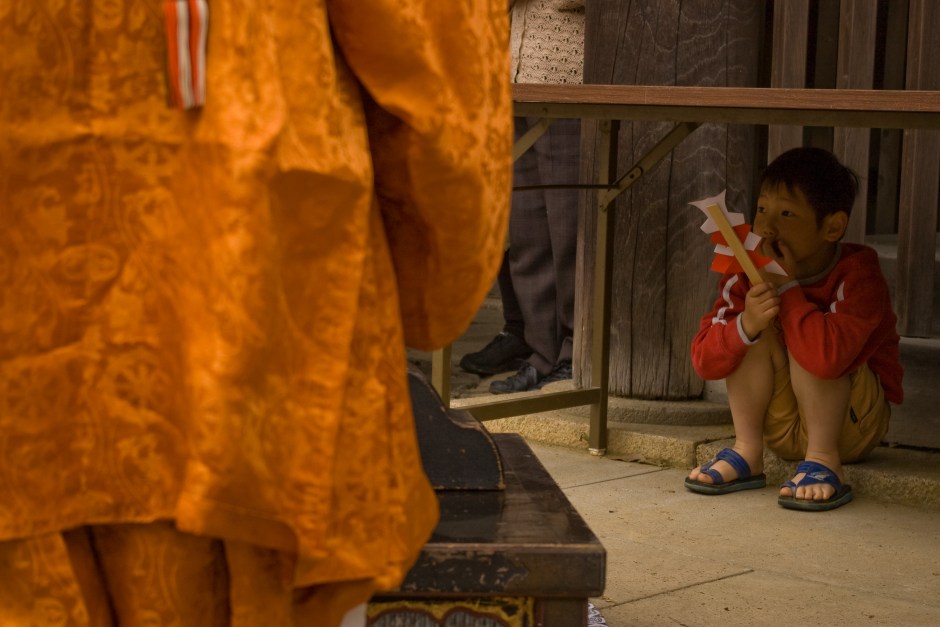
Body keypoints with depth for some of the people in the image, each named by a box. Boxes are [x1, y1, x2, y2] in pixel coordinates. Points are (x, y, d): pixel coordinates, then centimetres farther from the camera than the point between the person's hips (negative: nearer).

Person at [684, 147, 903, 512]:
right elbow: (704, 362, -15)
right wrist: (745, 325, -35)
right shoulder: (749, 276, -7)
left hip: (854, 426, -4)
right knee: (760, 332, -19)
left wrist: (787, 285, -32)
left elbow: (829, 356, -41)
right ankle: (747, 453, -13)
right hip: (783, 433, 5)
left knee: (806, 343, -28)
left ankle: (824, 461, -22)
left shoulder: (857, 274, -22)